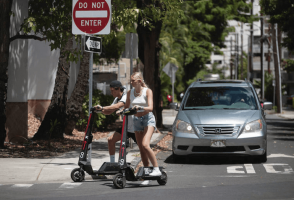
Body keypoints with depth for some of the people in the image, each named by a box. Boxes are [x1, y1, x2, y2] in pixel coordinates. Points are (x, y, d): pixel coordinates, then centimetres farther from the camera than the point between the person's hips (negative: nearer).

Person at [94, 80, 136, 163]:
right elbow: (109, 112, 6)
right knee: (111, 139, 0)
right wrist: (101, 110, -14)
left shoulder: (126, 97, -22)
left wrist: (102, 108, -44)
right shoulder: (117, 99, 6)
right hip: (126, 126, 8)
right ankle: (112, 162, 8)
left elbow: (117, 106, -39)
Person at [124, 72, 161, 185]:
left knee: (145, 145, -23)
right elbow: (127, 107, 15)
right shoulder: (130, 92, 7)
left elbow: (150, 108, -18)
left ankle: (156, 169, -17)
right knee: (141, 148, 2)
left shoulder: (147, 91, -7)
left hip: (148, 119, -5)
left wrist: (140, 107, -36)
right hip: (137, 120, 5)